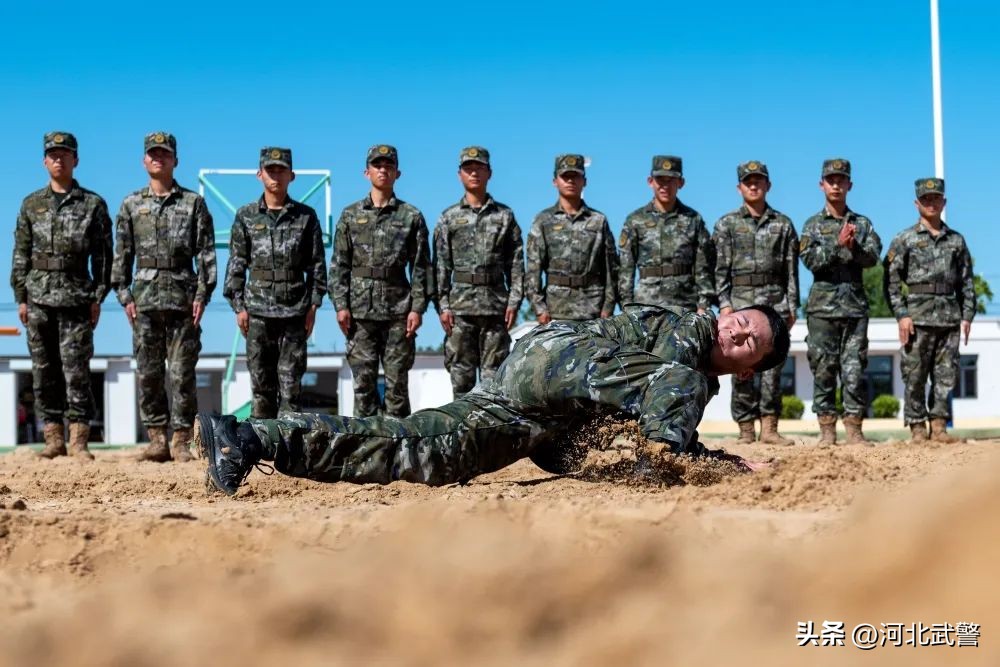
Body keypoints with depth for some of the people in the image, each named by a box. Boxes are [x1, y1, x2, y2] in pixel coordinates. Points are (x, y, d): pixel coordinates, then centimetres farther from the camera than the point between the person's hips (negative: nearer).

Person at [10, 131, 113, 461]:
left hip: (76, 299, -3)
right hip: (39, 299, 3)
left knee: (76, 371, -6)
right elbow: (21, 253, 11)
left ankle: (78, 440, -4)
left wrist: (98, 298, -3)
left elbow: (103, 255, 3)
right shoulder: (31, 204, 11)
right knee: (44, 372, 4)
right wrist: (20, 297, 4)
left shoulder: (93, 204, 4)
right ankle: (53, 437, 9)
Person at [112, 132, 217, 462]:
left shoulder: (193, 203, 6)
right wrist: (124, 295, 2)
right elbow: (122, 253, 11)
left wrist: (202, 294, -6)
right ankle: (157, 439, 6)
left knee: (182, 372, -3)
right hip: (145, 297, 2)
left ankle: (181, 440, 1)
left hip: (182, 296, -2)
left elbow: (206, 252, 2)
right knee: (148, 372, 2)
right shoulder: (131, 205, 11)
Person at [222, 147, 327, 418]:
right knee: (261, 381, 3)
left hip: (294, 312, 0)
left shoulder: (306, 216, 5)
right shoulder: (246, 216, 6)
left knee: (291, 381, -1)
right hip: (258, 310, 1)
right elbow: (236, 264, 7)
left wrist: (313, 306, 0)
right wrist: (238, 306, 0)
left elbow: (317, 264, 6)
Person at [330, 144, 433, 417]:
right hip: (360, 311, 1)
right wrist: (341, 305, -2)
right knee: (364, 380, 1)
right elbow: (339, 265, 7)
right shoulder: (350, 216, 10)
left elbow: (420, 266, 4)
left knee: (397, 381, 1)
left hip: (398, 312, -1)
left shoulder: (411, 216, 7)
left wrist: (418, 308, -4)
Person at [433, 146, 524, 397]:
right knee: (461, 374, 1)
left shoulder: (505, 216, 9)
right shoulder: (449, 218, 9)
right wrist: (442, 306, -3)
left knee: (494, 375, -1)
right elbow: (440, 265, 6)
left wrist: (513, 302, -2)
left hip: (495, 305, 0)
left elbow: (516, 263, 7)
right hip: (460, 305, 0)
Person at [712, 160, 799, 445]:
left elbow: (791, 269, 9)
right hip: (741, 301, -1)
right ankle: (746, 429, 2)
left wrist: (792, 305, 3)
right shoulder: (727, 224, 7)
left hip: (775, 301, 1)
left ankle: (769, 428, -1)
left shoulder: (783, 224, 11)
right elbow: (720, 268, 2)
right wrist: (724, 303, -7)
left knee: (772, 365, -3)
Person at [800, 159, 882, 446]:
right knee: (823, 370, -1)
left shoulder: (862, 224, 12)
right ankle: (827, 430, 3)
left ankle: (854, 430, 0)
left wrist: (853, 247, -19)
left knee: (854, 370, -2)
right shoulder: (813, 225, 8)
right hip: (822, 306, -1)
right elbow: (810, 260, -6)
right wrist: (837, 244, -17)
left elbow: (872, 258, -1)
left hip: (855, 306, 1)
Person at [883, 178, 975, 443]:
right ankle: (917, 427, 3)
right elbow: (891, 280, -2)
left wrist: (967, 315, 6)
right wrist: (901, 314, -10)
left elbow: (966, 281, 14)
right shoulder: (904, 240, 3)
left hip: (949, 317, 3)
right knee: (915, 375, -2)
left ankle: (939, 425, 6)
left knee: (946, 374, 2)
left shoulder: (956, 240, 13)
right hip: (918, 315, -3)